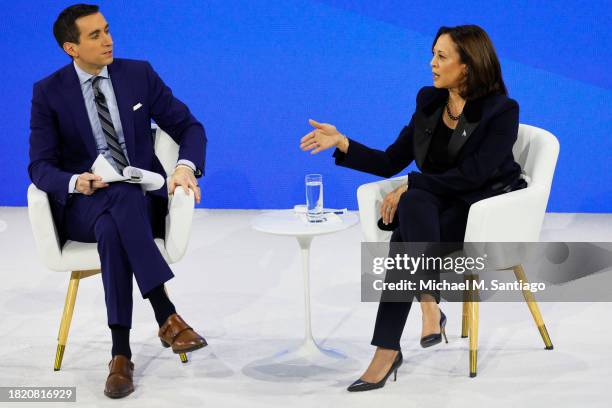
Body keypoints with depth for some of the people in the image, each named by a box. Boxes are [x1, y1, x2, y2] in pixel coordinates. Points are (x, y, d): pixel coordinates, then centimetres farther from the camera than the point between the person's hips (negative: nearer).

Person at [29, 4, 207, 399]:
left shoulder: (139, 73, 4)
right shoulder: (49, 92, 0)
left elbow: (189, 127, 5)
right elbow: (40, 166, -3)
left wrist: (186, 166, -17)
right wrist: (75, 182, -26)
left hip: (144, 197, 1)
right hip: (82, 204, -1)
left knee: (112, 230, -37)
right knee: (121, 199, -38)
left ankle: (121, 353, -36)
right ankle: (166, 315, -40)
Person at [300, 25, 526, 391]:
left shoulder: (502, 111, -11)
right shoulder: (428, 101, 6)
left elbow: (471, 175, -20)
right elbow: (391, 163, 6)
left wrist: (410, 186, -23)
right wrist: (342, 143, -6)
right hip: (435, 205, 5)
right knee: (413, 205, -32)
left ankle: (388, 350, -31)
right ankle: (430, 307, -33)